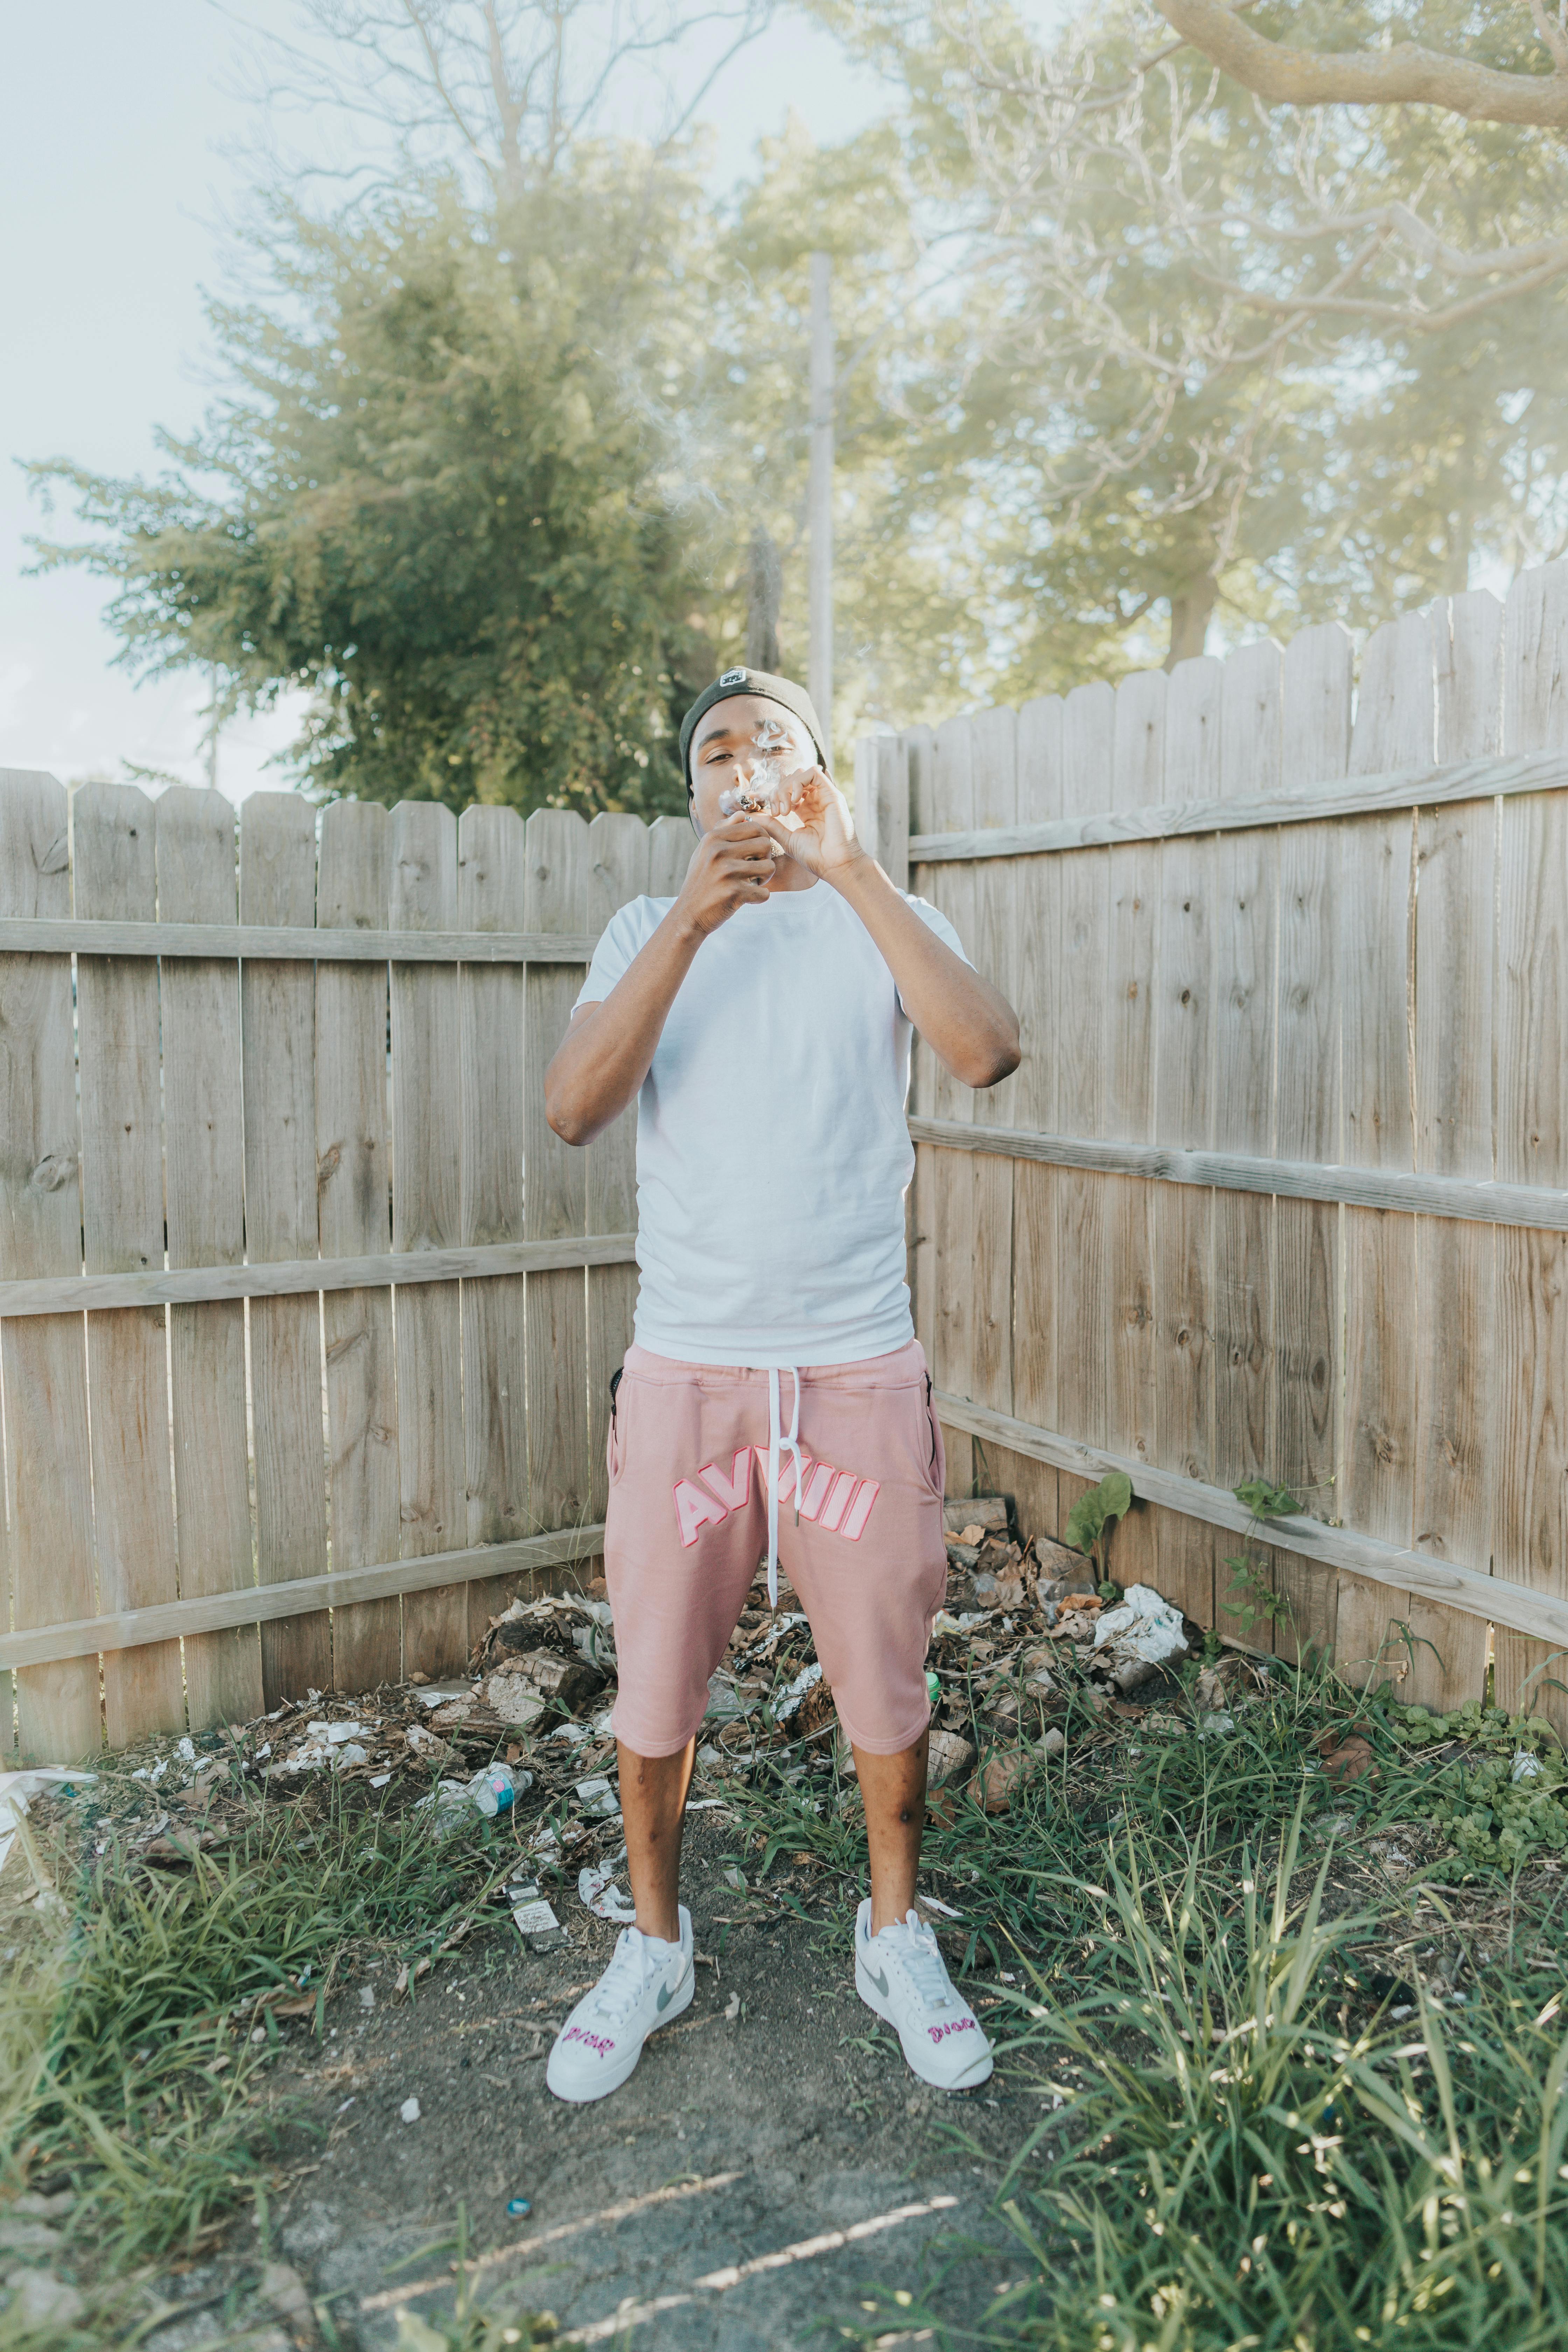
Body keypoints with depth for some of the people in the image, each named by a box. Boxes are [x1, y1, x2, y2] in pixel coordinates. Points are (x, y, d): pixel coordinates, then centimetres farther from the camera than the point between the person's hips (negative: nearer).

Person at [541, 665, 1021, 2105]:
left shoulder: (886, 924, 5)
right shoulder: (648, 932, 7)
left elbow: (988, 1053, -16)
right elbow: (573, 1110, -10)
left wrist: (849, 864, -18)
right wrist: (693, 919, -19)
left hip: (859, 1369, 0)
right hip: (684, 1370, 1)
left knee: (887, 1681, 11)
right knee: (655, 1686, 11)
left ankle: (897, 1937, 36)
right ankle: (653, 1948, 36)